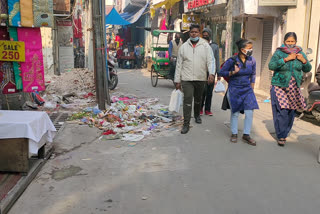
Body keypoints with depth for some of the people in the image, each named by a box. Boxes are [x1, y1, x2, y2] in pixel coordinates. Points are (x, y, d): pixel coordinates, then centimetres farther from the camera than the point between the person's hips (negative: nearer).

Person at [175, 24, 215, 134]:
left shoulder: (205, 46, 1)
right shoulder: (183, 47, 4)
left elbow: (210, 60, -7)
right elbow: (179, 64, 5)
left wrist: (211, 73, -26)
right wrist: (177, 80, 3)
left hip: (201, 78, 1)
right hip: (187, 79, -1)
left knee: (198, 99, 18)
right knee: (187, 101, -9)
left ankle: (197, 115, 44)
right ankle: (186, 124, -4)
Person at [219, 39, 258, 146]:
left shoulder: (252, 60, 0)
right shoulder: (232, 60, -13)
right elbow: (221, 72, -7)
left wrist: (252, 88, 13)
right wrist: (233, 72, -20)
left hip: (247, 90, 3)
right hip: (234, 90, -3)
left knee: (249, 113, -5)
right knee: (235, 113, 7)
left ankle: (246, 135, 11)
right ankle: (234, 134, 25)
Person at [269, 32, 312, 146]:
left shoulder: (300, 53, 9)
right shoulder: (279, 53, -4)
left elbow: (307, 69, 14)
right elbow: (271, 66, -18)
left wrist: (304, 61, -6)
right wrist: (286, 59, -22)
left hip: (294, 88, 4)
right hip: (279, 86, -4)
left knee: (291, 111, 7)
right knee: (281, 111, -9)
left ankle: (285, 132, 25)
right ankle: (281, 136, 2)